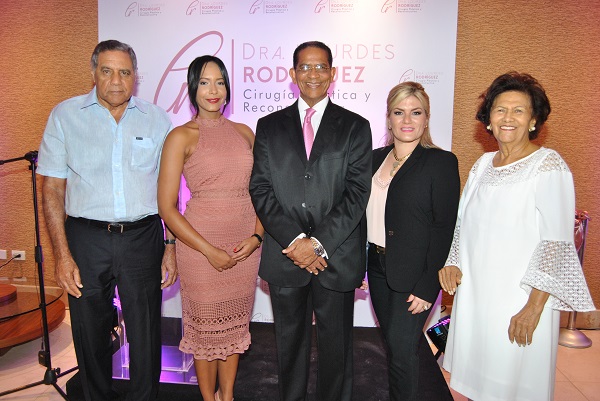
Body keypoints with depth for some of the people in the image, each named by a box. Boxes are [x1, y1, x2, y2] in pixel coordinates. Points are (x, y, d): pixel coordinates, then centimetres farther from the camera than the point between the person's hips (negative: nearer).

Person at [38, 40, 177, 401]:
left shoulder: (157, 120, 4)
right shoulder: (65, 115, 2)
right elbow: (53, 188, 1)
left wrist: (172, 246, 1)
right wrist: (62, 255, -6)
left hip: (143, 238, 0)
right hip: (86, 239, 0)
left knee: (146, 336, 7)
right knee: (90, 334, 14)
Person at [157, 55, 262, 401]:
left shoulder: (244, 133, 8)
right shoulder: (181, 137, -4)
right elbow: (167, 207, -8)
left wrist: (257, 236, -5)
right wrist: (209, 251, -13)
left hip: (246, 246, 4)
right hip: (201, 246, -4)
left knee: (235, 323, 16)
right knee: (207, 327, 10)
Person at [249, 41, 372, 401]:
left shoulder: (355, 127, 3)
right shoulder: (269, 126, 7)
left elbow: (357, 192, -6)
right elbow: (261, 190, -1)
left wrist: (319, 243, -15)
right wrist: (294, 240, -12)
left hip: (337, 257, -1)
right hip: (284, 256, 2)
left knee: (336, 344, 14)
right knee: (290, 343, 17)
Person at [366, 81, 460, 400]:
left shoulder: (441, 162, -9)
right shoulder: (376, 158, 7)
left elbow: (445, 228, -12)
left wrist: (427, 287, -15)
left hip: (413, 275, -5)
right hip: (378, 268, 6)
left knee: (402, 348, 1)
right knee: (392, 344, 18)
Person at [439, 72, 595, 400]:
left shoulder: (549, 166, -9)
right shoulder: (483, 164, 9)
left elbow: (556, 243, -13)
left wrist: (533, 308, -17)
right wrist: (452, 263, 0)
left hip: (519, 299, -5)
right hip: (472, 293, 6)